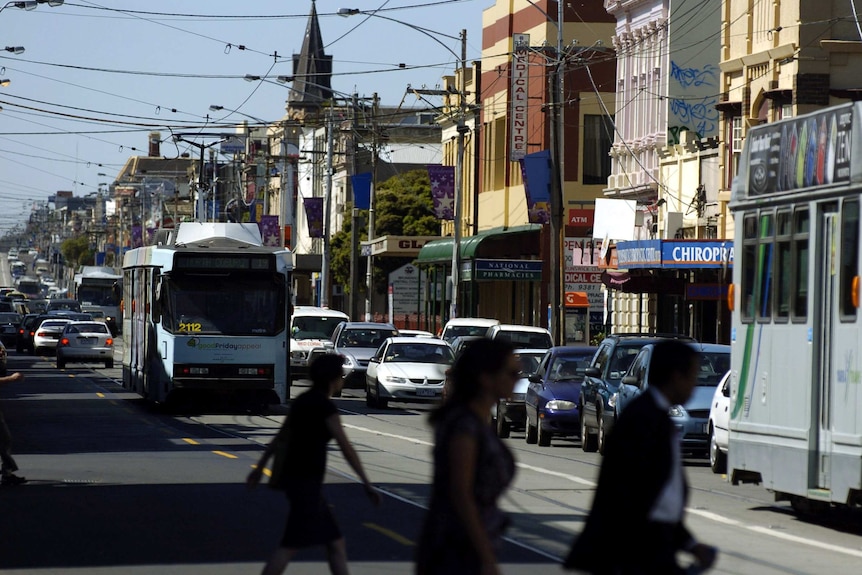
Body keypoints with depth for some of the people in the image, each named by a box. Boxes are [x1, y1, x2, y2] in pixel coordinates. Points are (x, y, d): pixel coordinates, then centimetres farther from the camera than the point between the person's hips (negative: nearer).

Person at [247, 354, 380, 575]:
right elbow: (346, 448, -17)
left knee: (335, 543, 12)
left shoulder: (303, 401, 11)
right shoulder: (325, 407, -15)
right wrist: (366, 483, -15)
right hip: (307, 482, -9)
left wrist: (260, 467, 26)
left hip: (295, 476, 9)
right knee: (290, 546, -8)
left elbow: (280, 437, 19)